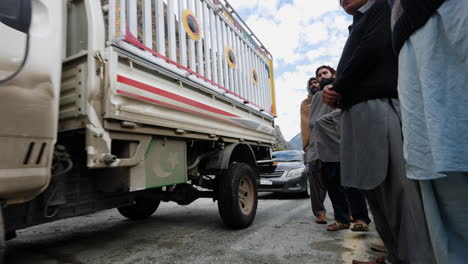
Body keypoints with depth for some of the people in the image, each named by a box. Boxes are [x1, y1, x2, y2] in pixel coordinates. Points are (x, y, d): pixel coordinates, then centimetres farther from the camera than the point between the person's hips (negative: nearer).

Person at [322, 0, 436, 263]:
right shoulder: (358, 28, 33)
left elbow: (375, 49, -9)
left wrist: (339, 90, -2)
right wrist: (334, 93, 2)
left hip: (379, 106, -8)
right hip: (356, 113, 9)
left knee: (398, 184, -11)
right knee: (373, 184, 7)